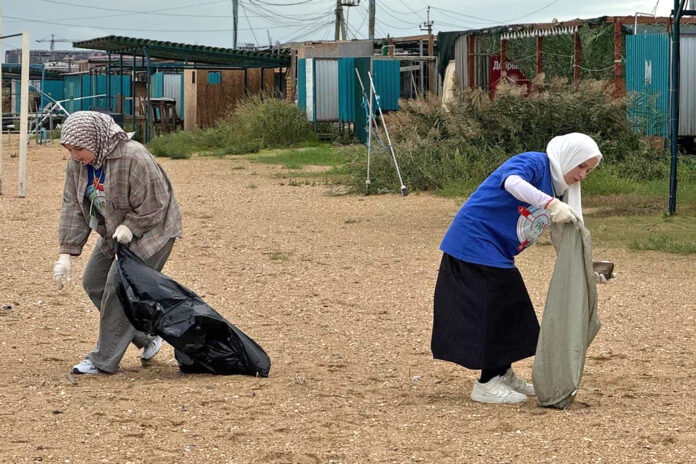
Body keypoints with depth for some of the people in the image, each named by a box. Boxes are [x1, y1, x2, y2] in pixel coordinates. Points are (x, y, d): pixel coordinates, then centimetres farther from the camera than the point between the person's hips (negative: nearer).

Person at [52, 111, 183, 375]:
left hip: (151, 231, -9)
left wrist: (129, 227, -31)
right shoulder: (77, 164, -7)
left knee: (119, 286, -16)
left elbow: (153, 206, -24)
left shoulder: (133, 158, -31)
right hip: (113, 232, 9)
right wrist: (66, 255, -10)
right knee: (93, 282, 7)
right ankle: (146, 338, 18)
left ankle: (104, 361, -9)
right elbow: (72, 207, -4)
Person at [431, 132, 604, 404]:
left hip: (496, 252, 10)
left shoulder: (556, 186, 13)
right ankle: (486, 384, -1)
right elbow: (512, 182, -38)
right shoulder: (533, 163, -15)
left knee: (510, 310, 14)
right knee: (492, 311, -8)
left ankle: (503, 376, 25)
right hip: (475, 242, -10)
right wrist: (552, 205, -43)